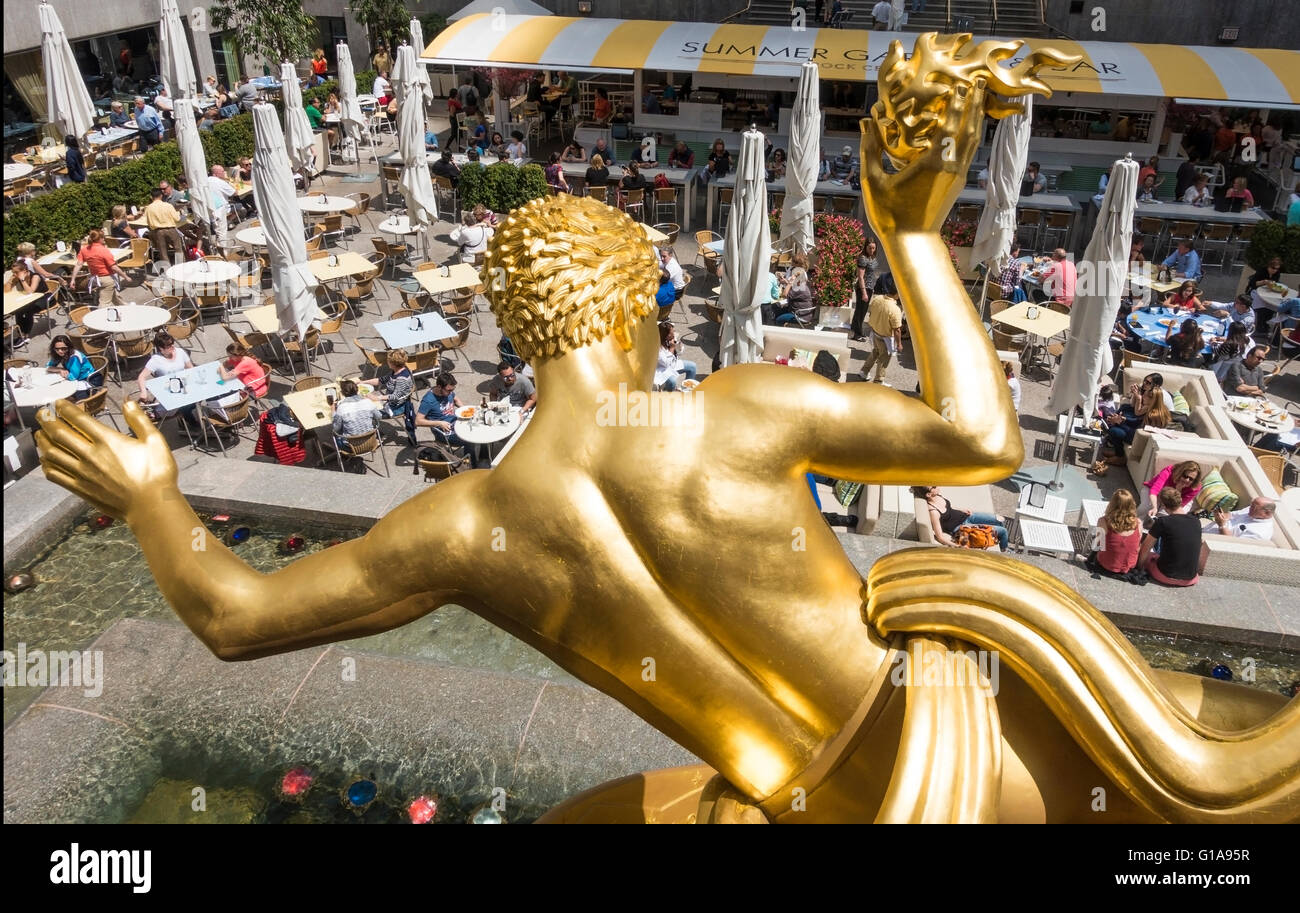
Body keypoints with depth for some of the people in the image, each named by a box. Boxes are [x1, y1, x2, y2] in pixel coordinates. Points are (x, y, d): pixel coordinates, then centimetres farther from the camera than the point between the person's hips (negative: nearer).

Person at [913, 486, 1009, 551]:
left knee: (1001, 521, 9)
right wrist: (957, 546, -38)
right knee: (1003, 531, -3)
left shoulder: (938, 494, -9)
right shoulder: (933, 511, -33)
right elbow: (940, 537, -31)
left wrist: (964, 510, 2)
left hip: (967, 516, 8)